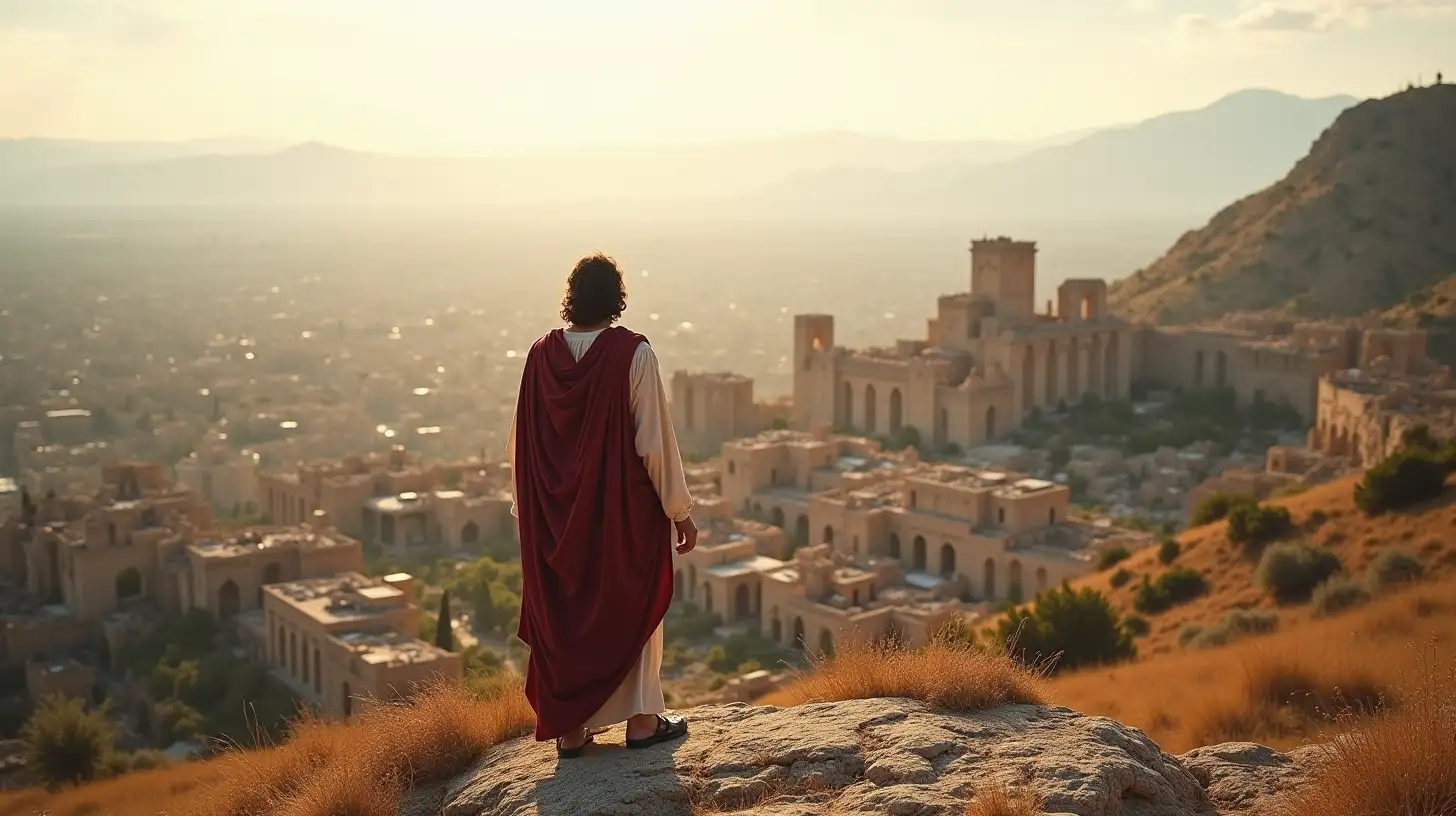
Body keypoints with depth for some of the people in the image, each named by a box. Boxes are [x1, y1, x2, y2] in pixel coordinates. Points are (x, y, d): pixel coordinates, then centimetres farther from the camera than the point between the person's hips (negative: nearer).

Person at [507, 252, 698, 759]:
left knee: (561, 609, 13)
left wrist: (527, 507, 16)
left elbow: (520, 444, 3)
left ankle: (569, 728, 19)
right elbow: (655, 441, -14)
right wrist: (680, 510, -5)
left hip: (556, 514, 3)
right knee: (632, 605, 13)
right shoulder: (633, 354, -15)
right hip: (625, 509, -3)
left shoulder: (541, 356, -3)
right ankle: (640, 720, 18)